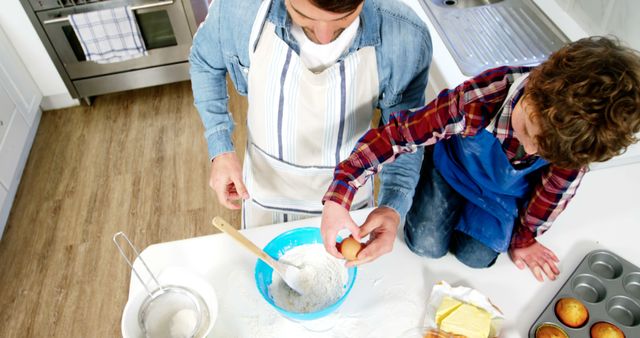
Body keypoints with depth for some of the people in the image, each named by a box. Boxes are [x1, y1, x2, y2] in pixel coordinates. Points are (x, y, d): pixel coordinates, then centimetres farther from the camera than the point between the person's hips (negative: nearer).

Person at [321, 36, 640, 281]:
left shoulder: (579, 133, -32)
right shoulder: (477, 102, -44)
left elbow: (556, 187, -11)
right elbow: (396, 132, -42)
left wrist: (524, 238, 3)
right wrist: (339, 195, -49)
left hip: (508, 191, 3)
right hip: (455, 165, -2)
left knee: (476, 256, 1)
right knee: (426, 244, -4)